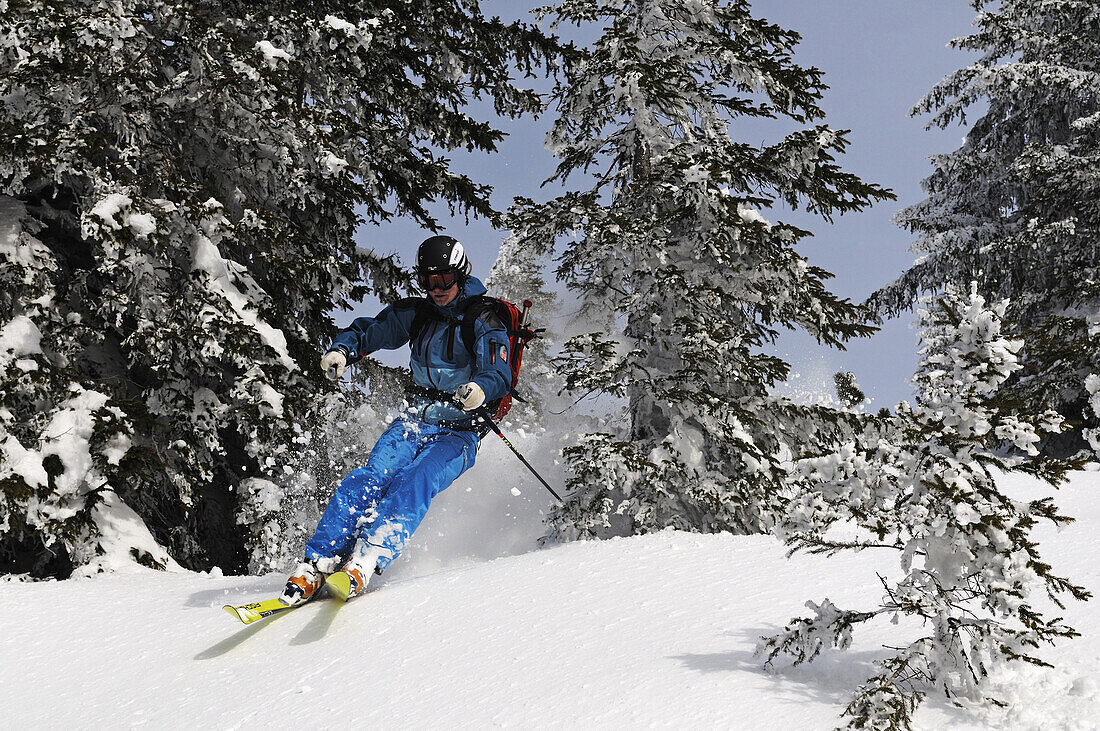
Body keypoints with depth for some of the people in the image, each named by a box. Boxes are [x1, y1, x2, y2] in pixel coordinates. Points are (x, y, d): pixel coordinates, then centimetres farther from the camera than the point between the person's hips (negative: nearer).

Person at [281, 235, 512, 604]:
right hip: (415, 421, 4)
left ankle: (365, 562, -45)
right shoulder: (417, 313, 7)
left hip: (460, 433, -4)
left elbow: (500, 375, -20)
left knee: (412, 483, -31)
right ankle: (316, 566, -28)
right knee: (369, 479, -21)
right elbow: (370, 330, 10)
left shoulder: (485, 322, -8)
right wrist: (342, 349, -13)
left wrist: (481, 389, -44)